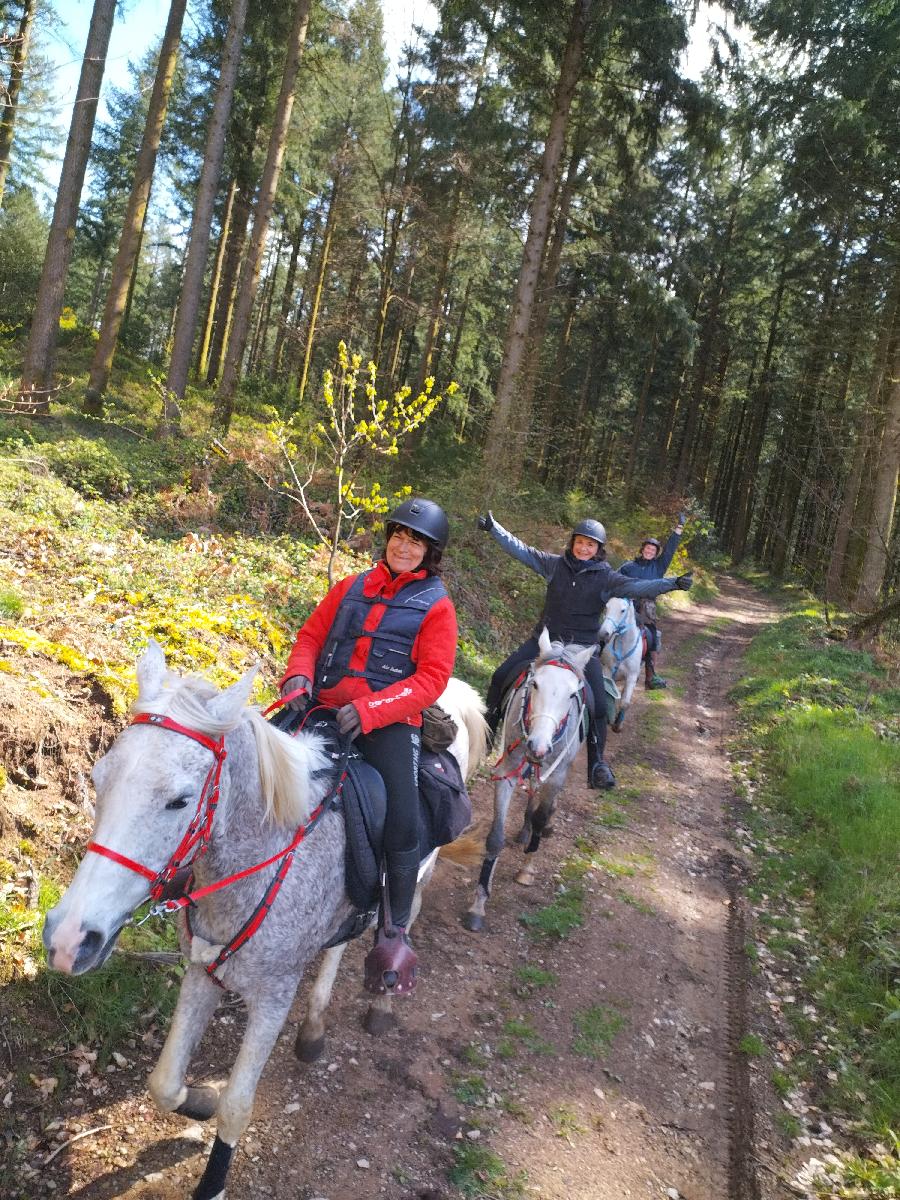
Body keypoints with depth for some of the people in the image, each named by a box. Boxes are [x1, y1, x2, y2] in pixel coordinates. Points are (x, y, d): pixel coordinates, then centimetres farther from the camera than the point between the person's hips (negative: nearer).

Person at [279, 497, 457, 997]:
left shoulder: (436, 605, 2)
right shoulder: (352, 587, 14)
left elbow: (432, 678, -6)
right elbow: (311, 635, 16)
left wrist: (369, 711, -19)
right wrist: (299, 674, -7)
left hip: (388, 721, -4)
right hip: (325, 707, 4)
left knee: (401, 822, -17)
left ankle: (394, 930, 5)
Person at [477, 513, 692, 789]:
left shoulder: (606, 577, -6)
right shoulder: (556, 564, 1)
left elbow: (636, 587, -20)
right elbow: (520, 550, 2)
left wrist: (670, 583, -35)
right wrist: (493, 527, -2)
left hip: (581, 647, -2)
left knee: (598, 705, -13)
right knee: (501, 677, -1)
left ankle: (597, 765, 1)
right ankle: (488, 728, 22)